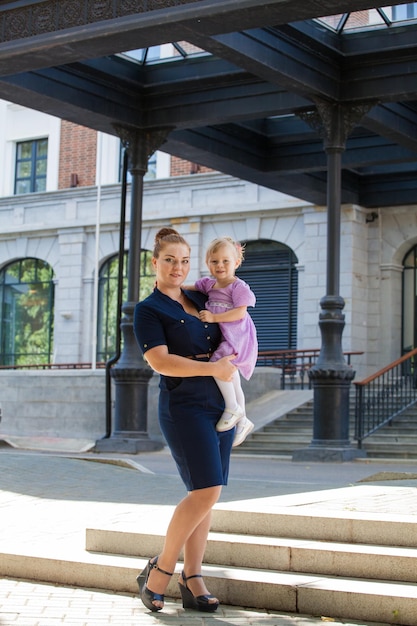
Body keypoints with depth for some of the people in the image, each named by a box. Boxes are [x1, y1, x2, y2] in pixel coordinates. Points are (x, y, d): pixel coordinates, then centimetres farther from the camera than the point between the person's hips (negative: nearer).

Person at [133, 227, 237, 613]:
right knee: (206, 491, -16)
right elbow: (161, 362, -17)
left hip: (219, 405, 7)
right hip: (185, 407, -7)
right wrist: (213, 368, -18)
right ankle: (161, 568, 0)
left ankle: (192, 582, 7)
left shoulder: (199, 299, 14)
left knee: (205, 495, 4)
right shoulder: (148, 310, -5)